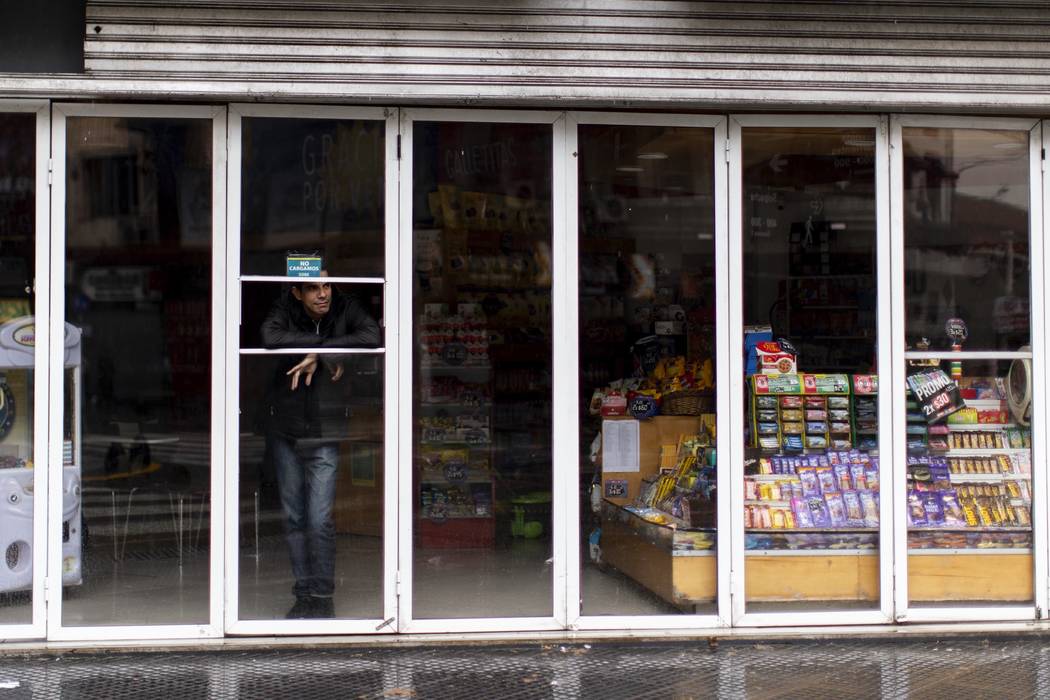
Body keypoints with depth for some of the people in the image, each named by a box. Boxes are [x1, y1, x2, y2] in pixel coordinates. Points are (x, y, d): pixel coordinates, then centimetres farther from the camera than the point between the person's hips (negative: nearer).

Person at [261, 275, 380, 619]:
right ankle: (303, 594, 20)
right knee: (293, 518, 9)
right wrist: (328, 347, -23)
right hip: (284, 429, 2)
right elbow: (270, 337, -25)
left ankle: (322, 596, 6)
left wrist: (319, 354, -23)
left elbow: (371, 336, -23)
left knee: (319, 520, -6)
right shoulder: (285, 309, -4)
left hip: (324, 434, -2)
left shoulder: (346, 307, -5)